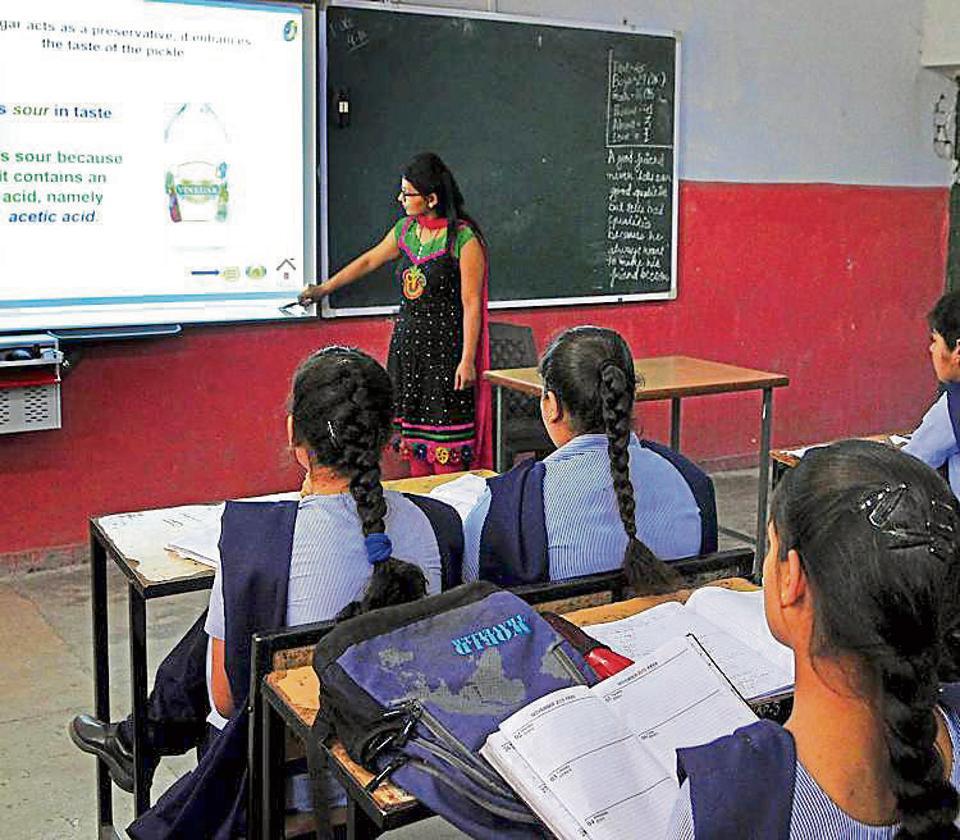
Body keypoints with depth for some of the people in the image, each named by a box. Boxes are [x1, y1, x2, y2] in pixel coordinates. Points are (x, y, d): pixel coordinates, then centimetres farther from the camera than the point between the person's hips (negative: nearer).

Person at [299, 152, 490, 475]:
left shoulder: (464, 239, -12)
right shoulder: (405, 229, 9)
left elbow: (471, 304, -13)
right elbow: (369, 261, 23)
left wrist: (467, 360, -16)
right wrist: (322, 289, 29)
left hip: (445, 347, -7)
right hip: (407, 340, 7)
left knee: (445, 443, -5)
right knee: (411, 425, 9)